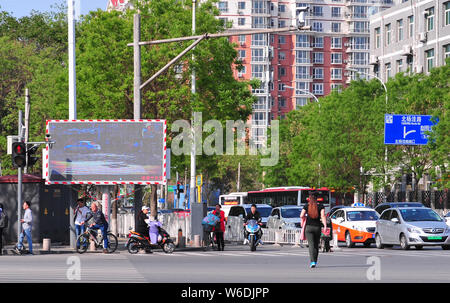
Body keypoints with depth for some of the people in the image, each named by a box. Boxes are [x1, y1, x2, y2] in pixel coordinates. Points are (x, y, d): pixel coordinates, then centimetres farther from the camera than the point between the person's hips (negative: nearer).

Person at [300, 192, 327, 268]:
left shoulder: (307, 206, 0)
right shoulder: (320, 206, 2)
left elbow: (301, 216, -5)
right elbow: (323, 216, -12)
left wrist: (305, 216, 17)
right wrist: (325, 226, -18)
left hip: (309, 227, -2)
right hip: (317, 227, 2)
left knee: (311, 245, -8)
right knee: (316, 245, 18)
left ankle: (313, 262, -24)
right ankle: (315, 261, 28)